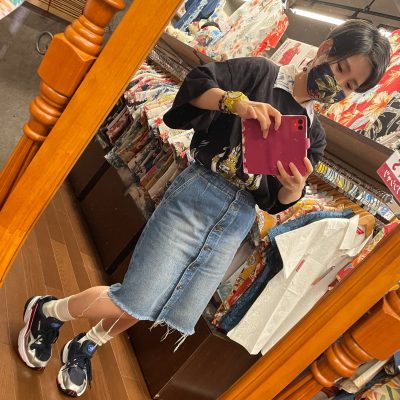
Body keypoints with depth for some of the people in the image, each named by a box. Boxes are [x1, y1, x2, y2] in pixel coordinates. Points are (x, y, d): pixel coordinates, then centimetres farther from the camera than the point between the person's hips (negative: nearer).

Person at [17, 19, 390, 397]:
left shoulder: (313, 133, 14)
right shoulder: (260, 73, 1)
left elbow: (277, 200, 11)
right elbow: (197, 82, -11)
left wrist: (295, 189, -11)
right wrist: (236, 101, -29)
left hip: (237, 223, 6)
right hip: (196, 194, -5)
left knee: (168, 314, 11)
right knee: (134, 303, -6)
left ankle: (85, 346, 38)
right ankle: (46, 310, 25)